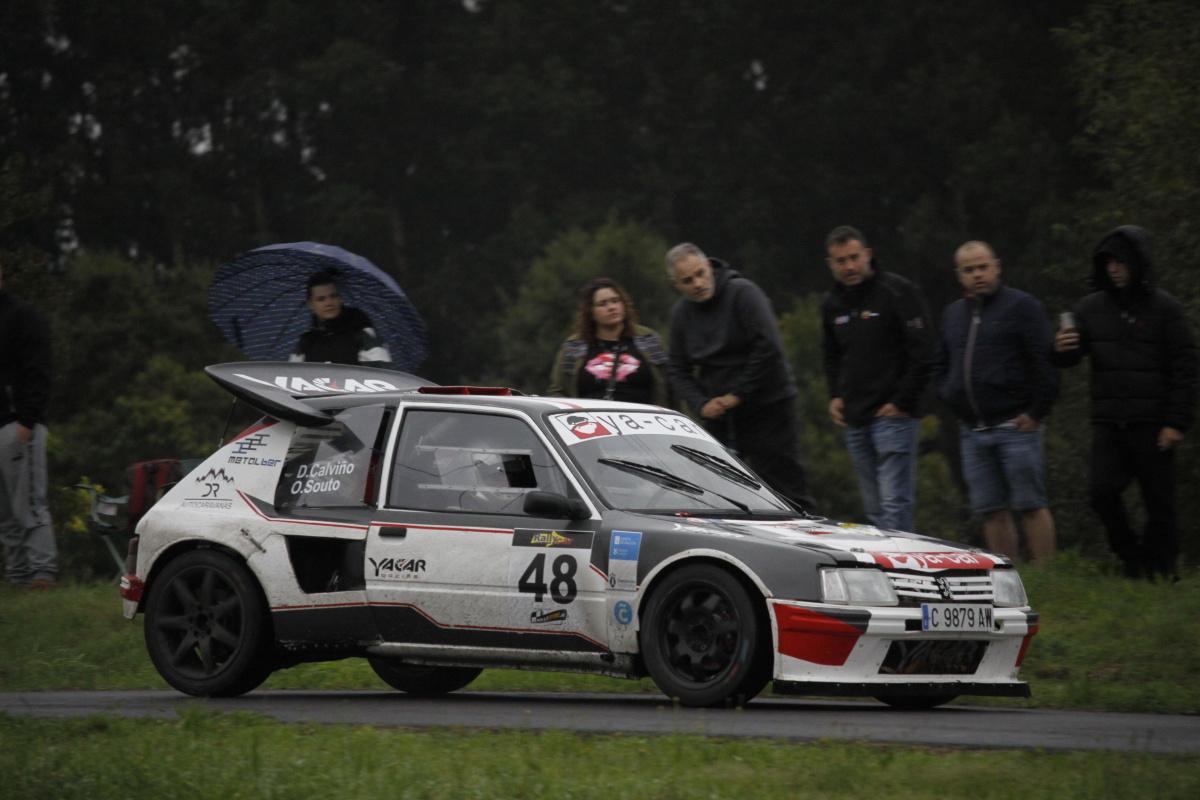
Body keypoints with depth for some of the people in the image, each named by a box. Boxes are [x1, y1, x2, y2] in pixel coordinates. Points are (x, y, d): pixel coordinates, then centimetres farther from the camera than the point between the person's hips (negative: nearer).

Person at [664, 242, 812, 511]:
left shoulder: (743, 293, -13)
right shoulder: (681, 313, 8)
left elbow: (769, 348, -20)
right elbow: (678, 369, 12)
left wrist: (738, 395, -15)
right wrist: (701, 404, -6)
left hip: (768, 407, -6)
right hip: (718, 416, 6)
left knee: (785, 489, -7)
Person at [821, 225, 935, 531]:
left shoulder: (897, 292, -7)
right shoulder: (833, 305, 14)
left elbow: (922, 354, -9)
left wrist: (902, 402, -12)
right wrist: (835, 396, 14)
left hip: (893, 415, -7)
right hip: (855, 422, 7)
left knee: (894, 503, -14)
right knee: (874, 508, 8)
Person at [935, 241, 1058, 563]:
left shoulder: (1021, 306, -2)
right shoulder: (952, 314, 17)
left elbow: (1045, 364, -7)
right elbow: (941, 368, 27)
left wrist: (1035, 412, -10)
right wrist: (951, 398, 11)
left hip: (1015, 427, -6)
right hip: (972, 430, 6)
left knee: (1031, 507, -6)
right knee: (992, 512, 5)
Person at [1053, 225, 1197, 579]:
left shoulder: (1164, 308, -1)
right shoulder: (1092, 307, 9)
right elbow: (1072, 355, 12)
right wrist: (1061, 350, -13)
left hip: (1152, 425, -3)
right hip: (1108, 423, 3)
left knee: (1159, 502, 0)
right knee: (1102, 491, -11)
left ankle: (1160, 573, 10)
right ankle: (1133, 559, 5)